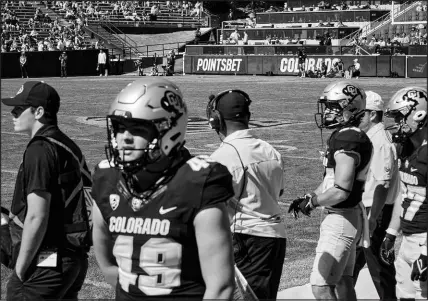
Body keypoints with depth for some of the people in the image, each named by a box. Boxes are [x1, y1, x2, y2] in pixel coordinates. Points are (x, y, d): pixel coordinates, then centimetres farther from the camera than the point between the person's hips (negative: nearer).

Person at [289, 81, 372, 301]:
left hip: (342, 219, -10)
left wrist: (312, 202, -11)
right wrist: (309, 197, 8)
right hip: (348, 217, 10)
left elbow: (341, 191, -25)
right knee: (342, 280, 19)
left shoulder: (346, 141, -21)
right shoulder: (344, 136, 10)